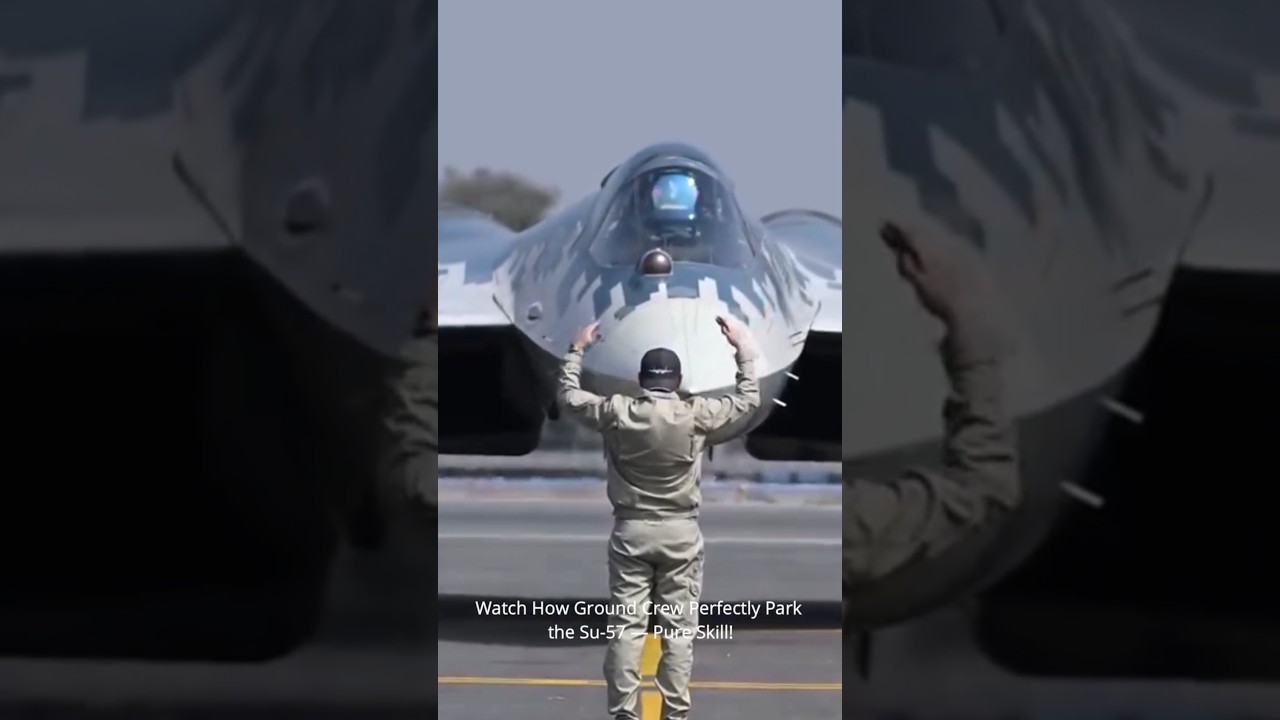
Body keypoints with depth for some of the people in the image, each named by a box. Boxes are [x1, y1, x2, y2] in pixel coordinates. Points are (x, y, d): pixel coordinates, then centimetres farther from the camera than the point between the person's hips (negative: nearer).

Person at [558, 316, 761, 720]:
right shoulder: (695, 415, -8)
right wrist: (744, 351, 17)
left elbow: (570, 397, 12)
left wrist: (577, 351, 24)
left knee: (626, 627, 2)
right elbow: (748, 401, 7)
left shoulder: (617, 413, -6)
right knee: (679, 630, 3)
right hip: (680, 533, -1)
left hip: (631, 532, 1)